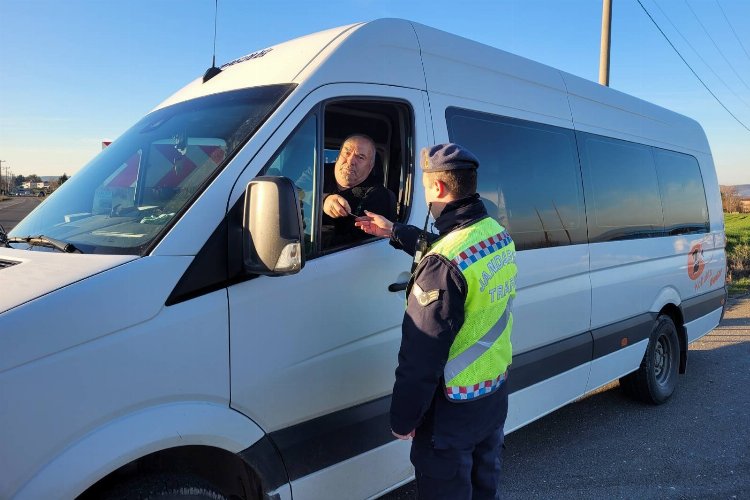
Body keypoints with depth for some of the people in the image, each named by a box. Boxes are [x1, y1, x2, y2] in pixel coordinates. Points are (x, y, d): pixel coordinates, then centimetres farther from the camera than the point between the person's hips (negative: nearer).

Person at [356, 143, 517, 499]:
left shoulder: (444, 264, -29)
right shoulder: (497, 234, -3)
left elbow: (421, 355, -25)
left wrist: (403, 418, -12)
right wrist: (394, 232, 26)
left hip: (453, 407, -8)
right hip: (496, 392, 8)